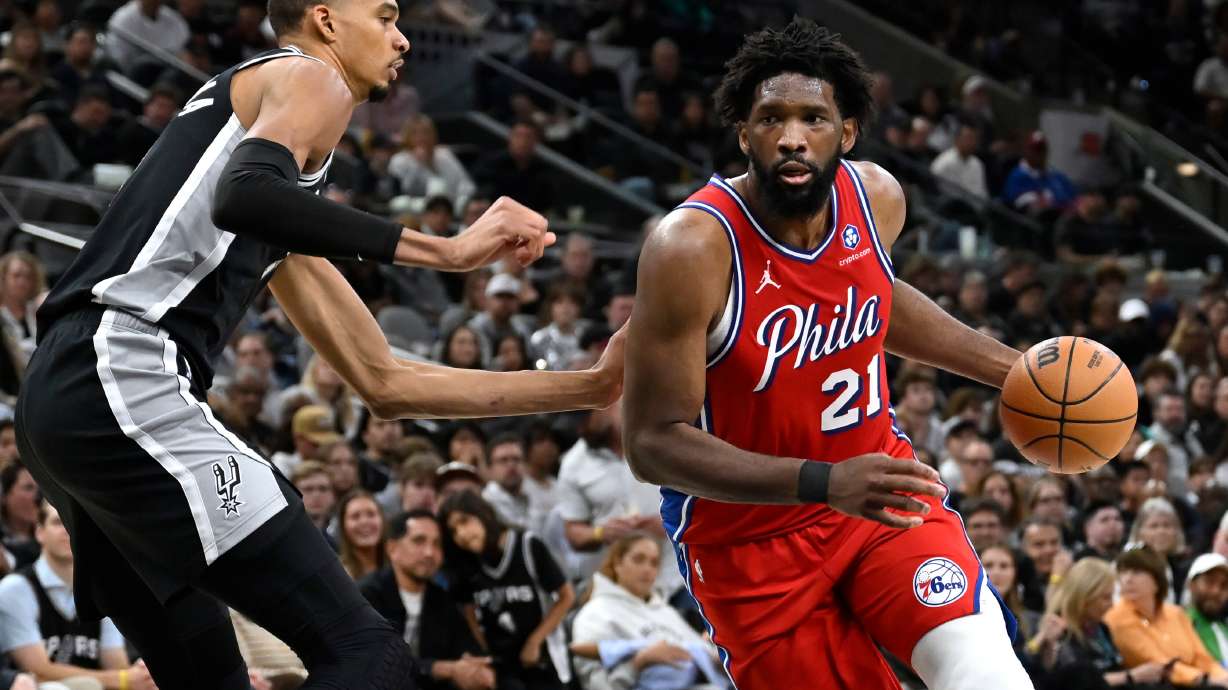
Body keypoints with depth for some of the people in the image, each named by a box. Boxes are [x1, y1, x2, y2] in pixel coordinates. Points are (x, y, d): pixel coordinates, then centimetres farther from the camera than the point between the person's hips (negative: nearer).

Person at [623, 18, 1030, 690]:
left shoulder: (877, 198, -6)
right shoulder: (692, 249, -25)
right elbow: (653, 441, -25)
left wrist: (1013, 369, 17)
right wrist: (824, 484, -33)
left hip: (877, 481, 4)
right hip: (749, 536, -4)